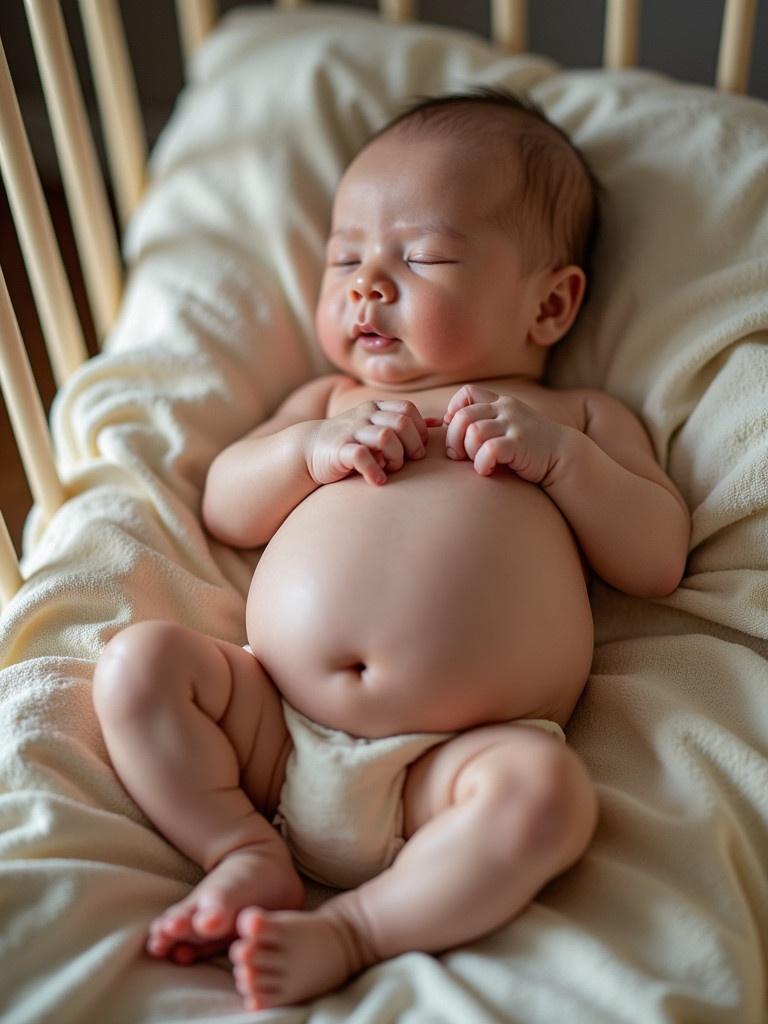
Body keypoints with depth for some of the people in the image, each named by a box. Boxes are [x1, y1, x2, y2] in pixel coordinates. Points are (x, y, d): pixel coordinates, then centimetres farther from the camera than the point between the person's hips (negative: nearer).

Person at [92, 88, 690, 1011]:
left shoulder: (581, 416, 17)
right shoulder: (330, 399, 24)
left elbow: (658, 561, 8)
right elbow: (222, 510, 17)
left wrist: (558, 455, -6)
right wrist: (314, 446, -2)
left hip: (450, 761, -2)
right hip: (272, 729, 3)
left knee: (546, 792, -31)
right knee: (137, 661, -13)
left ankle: (347, 931, -14)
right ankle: (246, 853, -8)